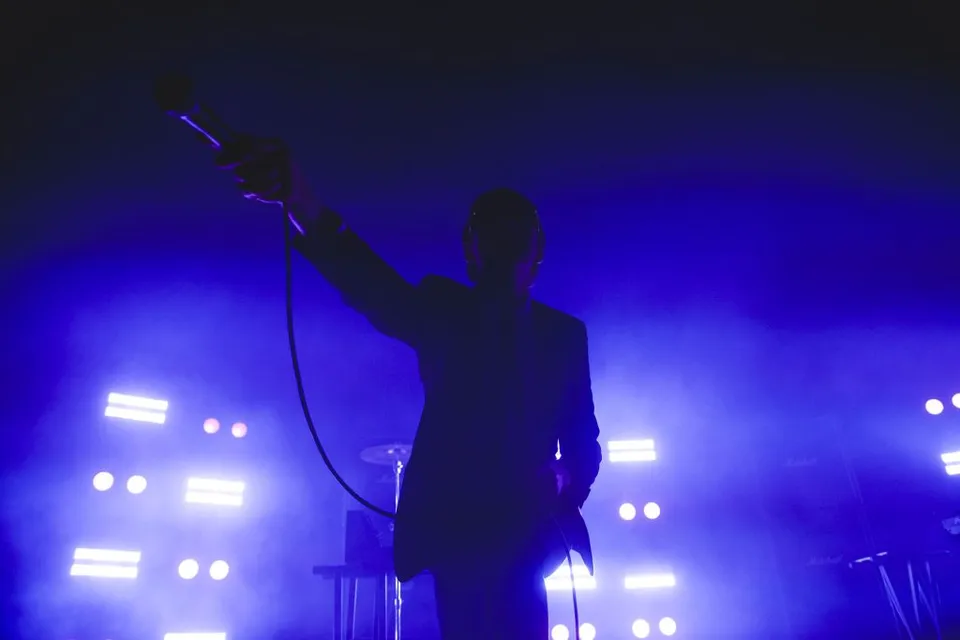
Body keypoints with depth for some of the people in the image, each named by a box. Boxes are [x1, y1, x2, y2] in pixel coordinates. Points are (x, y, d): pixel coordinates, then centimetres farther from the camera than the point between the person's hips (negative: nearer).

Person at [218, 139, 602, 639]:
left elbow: (583, 437, 11)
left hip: (527, 529, 3)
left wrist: (567, 478, -12)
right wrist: (302, 204, -37)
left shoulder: (566, 332, 12)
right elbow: (376, 289, -18)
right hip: (456, 524, -2)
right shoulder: (442, 310, 3)